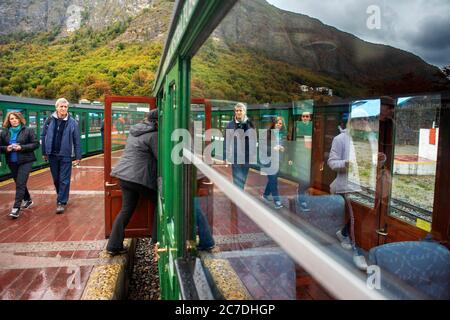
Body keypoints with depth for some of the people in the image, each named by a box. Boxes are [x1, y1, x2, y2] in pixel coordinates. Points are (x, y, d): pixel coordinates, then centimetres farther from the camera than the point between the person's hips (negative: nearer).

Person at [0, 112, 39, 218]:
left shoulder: (28, 131, -4)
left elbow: (36, 144, -7)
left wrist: (21, 147, -17)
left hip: (25, 161, -5)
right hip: (12, 162, 5)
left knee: (20, 184, -10)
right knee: (19, 183, 16)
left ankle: (16, 207, -10)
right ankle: (28, 200, 37)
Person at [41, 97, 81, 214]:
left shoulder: (72, 122, -5)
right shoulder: (50, 121, 1)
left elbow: (77, 141, -3)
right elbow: (43, 137, 8)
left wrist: (78, 156, -4)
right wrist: (44, 152, 8)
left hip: (66, 155, -3)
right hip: (52, 155, 3)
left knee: (64, 180, 0)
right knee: (56, 179, 15)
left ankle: (61, 202, 7)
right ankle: (61, 196, 34)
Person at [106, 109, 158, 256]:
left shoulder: (134, 131, 15)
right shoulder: (153, 135, -11)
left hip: (123, 175, 8)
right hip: (140, 177, -8)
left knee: (126, 209, 13)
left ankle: (114, 245, 13)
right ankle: (156, 239, 18)